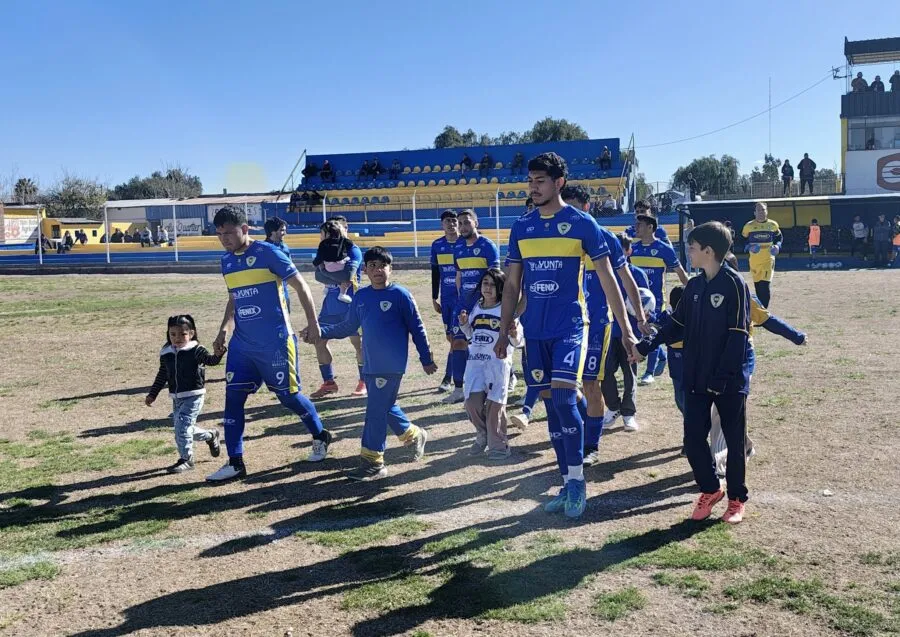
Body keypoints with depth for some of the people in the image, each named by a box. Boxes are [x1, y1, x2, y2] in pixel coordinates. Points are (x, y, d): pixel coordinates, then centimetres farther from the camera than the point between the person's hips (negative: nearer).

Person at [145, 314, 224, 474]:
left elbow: (210, 360, -26)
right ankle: (210, 436, 37)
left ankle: (186, 459, -2)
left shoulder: (196, 350, -10)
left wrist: (218, 354, -48)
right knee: (183, 428, 12)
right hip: (176, 397, 7)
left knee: (183, 425, -15)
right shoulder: (166, 353, 7)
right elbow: (162, 376, 16)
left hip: (193, 396, -7)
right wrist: (152, 394, 16)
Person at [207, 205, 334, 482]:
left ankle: (321, 437, 30)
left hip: (276, 342, -6)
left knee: (288, 396, 5)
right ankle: (235, 463, 10)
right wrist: (224, 330, 14)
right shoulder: (226, 261, 9)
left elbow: (300, 286, -8)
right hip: (241, 345, 6)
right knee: (233, 398, 1)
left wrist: (313, 323, -10)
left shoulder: (267, 252, -12)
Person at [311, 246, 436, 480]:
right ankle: (414, 435, 39)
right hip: (371, 365, 6)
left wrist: (426, 359, -3)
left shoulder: (400, 295, -8)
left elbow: (417, 329, -5)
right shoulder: (360, 296, 8)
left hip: (392, 366, -6)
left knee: (376, 410, -7)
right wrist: (321, 331, 3)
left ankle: (373, 462, 1)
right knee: (384, 407, 16)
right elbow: (348, 327, 15)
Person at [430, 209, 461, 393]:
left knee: (455, 338, -7)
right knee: (451, 337, 9)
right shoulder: (437, 245, 6)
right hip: (446, 298, 4)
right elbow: (435, 273, 13)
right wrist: (434, 298, 12)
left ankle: (448, 378, 1)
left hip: (463, 296, -4)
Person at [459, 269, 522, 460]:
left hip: (498, 362, -4)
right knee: (472, 401, -3)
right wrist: (464, 324, 5)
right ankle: (482, 436, 22)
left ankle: (498, 445, 9)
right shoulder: (475, 309, 9)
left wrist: (514, 334, -27)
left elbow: (515, 343, -5)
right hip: (475, 362, 4)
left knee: (495, 403, -4)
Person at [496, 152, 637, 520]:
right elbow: (512, 285, 14)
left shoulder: (582, 223, -4)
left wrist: (625, 329, -3)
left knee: (563, 399, -17)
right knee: (550, 403, 8)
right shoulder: (521, 227, 9)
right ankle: (568, 484, 19)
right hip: (535, 330, 5)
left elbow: (607, 279, -1)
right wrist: (504, 331, 10)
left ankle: (577, 482, 0)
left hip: (569, 325, -5)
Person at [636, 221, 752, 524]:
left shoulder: (734, 284, -13)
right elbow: (678, 325, 14)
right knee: (693, 439, 6)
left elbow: (738, 335, -16)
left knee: (734, 440, 8)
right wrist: (647, 345, 4)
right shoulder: (694, 286, 8)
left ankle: (737, 498, 25)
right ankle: (709, 490, 27)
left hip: (730, 381, -6)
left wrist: (724, 376, -19)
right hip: (696, 378, 6)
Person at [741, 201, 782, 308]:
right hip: (754, 260, 1)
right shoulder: (749, 226, 0)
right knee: (757, 286, 8)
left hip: (768, 259, -1)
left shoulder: (773, 225, 3)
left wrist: (777, 246, -5)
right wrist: (749, 247, -11)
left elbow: (779, 238, 15)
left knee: (765, 285, -14)